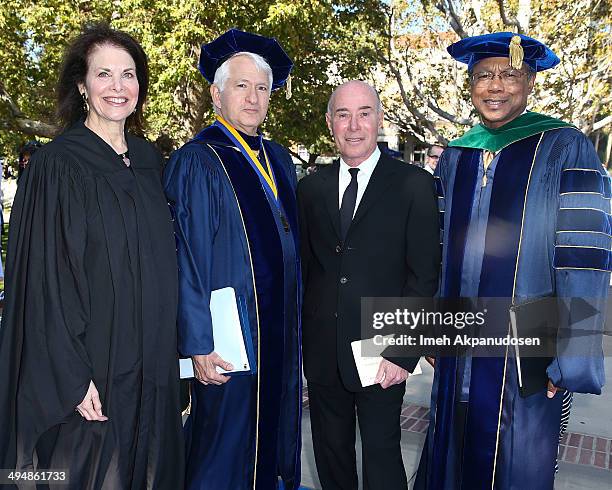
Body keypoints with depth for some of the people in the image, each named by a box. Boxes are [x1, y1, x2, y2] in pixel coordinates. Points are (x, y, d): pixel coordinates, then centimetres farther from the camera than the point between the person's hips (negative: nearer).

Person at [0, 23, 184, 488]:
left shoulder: (149, 159, 6)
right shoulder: (57, 163, -10)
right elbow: (46, 279, -13)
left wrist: (168, 352, 9)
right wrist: (73, 378, -17)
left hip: (150, 365, 5)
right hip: (88, 366, -5)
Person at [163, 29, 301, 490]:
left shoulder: (279, 158, 10)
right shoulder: (196, 162, -11)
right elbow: (186, 261, -14)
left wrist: (296, 323, 13)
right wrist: (199, 345, -16)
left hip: (281, 336, 7)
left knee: (271, 444, 19)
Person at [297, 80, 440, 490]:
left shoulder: (414, 185, -5)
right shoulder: (310, 188, 6)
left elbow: (425, 275, -7)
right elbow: (304, 267, 8)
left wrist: (404, 353, -12)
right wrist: (300, 336, 3)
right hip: (321, 352, 4)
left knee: (382, 455, 10)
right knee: (330, 453, 18)